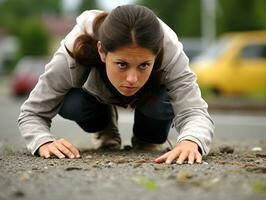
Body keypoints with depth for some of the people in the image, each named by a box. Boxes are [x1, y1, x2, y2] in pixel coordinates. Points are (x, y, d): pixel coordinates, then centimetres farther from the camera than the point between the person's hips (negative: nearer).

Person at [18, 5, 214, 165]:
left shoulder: (170, 50, -42)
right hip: (94, 93, 0)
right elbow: (32, 113, -30)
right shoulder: (73, 54, -41)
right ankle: (105, 130, 4)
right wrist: (45, 142, -53)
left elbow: (194, 110, -46)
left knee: (161, 107, -33)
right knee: (72, 105, -33)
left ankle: (146, 140, 4)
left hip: (151, 94, 0)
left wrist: (191, 141, -70)